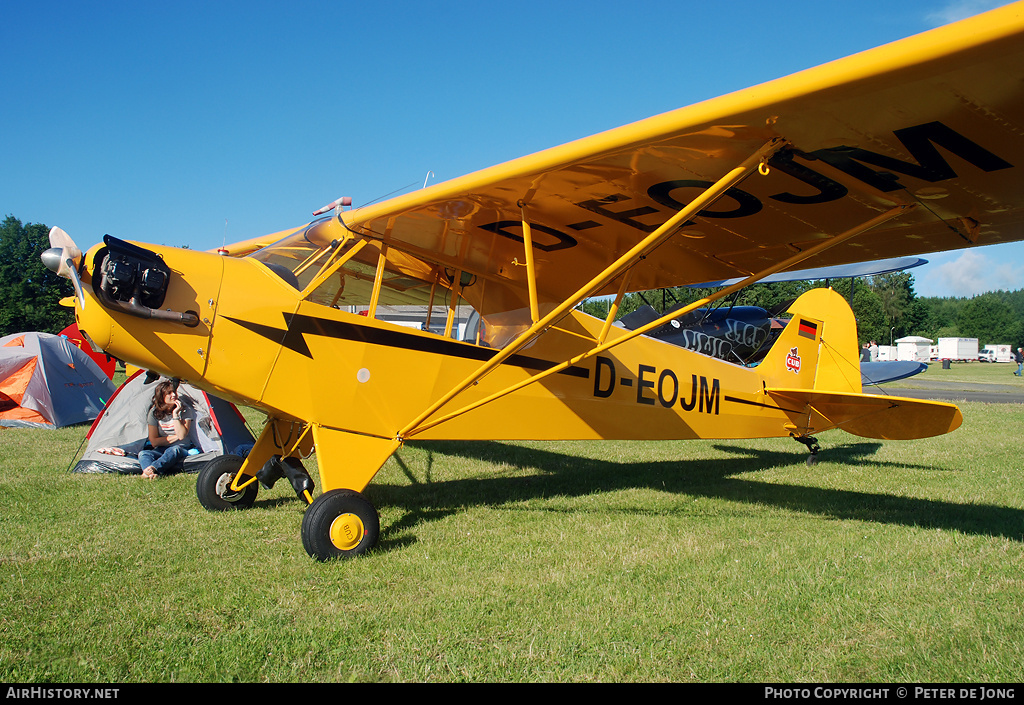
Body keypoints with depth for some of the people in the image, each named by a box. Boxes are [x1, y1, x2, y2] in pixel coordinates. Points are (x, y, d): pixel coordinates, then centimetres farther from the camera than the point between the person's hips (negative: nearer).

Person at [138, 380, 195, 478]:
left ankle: (150, 469, -59)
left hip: (181, 449, -2)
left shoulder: (184, 410, -3)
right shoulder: (154, 412, 1)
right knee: (143, 453, -28)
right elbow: (154, 442, -1)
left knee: (173, 450, -38)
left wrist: (175, 414, -18)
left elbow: (182, 435, -15)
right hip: (161, 450, 2)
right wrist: (176, 437, -8)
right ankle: (152, 474, -57)